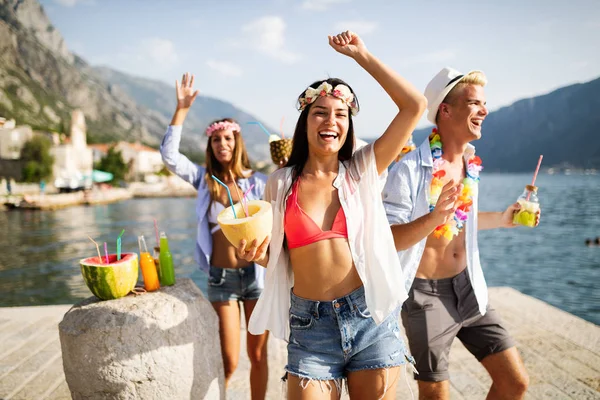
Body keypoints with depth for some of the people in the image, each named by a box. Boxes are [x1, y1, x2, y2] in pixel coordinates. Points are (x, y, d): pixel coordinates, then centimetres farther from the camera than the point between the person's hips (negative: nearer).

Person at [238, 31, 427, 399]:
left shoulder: (363, 171, 0)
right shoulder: (281, 184, 1)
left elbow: (415, 105, -6)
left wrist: (362, 55, -2)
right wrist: (256, 254, -12)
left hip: (372, 320, 1)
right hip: (310, 327, 0)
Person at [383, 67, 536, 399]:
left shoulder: (470, 164, 4)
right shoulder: (410, 168, -18)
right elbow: (386, 239, -21)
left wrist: (501, 219, 9)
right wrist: (433, 218, -35)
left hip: (467, 288, 6)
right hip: (426, 294, -6)